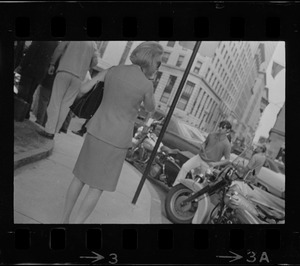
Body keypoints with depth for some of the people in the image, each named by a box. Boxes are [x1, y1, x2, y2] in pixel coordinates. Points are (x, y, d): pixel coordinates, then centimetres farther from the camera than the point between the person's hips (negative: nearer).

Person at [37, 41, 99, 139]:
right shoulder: (93, 44, 15)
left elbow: (59, 48, -2)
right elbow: (95, 61, 5)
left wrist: (52, 64, 4)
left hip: (64, 71, -2)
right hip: (78, 77, 2)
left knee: (55, 102, -1)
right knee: (65, 105, 5)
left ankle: (49, 131, -7)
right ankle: (54, 131, 5)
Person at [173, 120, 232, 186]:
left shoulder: (226, 144, -13)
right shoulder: (211, 135, 1)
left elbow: (227, 160, -6)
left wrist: (216, 164, -16)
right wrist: (202, 147, -1)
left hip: (208, 164, -4)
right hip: (200, 157, 4)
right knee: (185, 167, -12)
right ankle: (175, 186, -10)